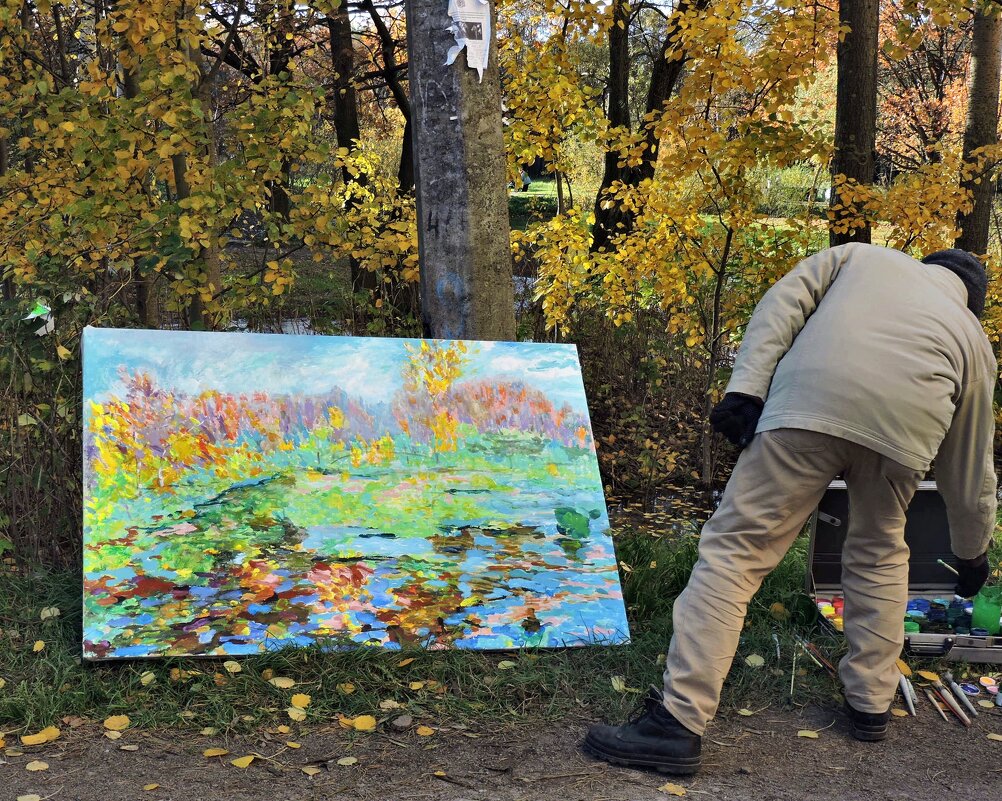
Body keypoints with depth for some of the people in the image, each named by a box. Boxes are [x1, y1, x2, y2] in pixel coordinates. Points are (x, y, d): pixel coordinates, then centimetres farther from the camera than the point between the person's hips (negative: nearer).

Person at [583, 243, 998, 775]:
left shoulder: (860, 257, 37)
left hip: (810, 402, -2)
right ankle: (871, 704, 33)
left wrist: (745, 388, 7)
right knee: (878, 553, 29)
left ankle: (679, 722, -3)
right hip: (906, 426, 2)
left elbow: (782, 306, 16)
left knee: (736, 548, 1)